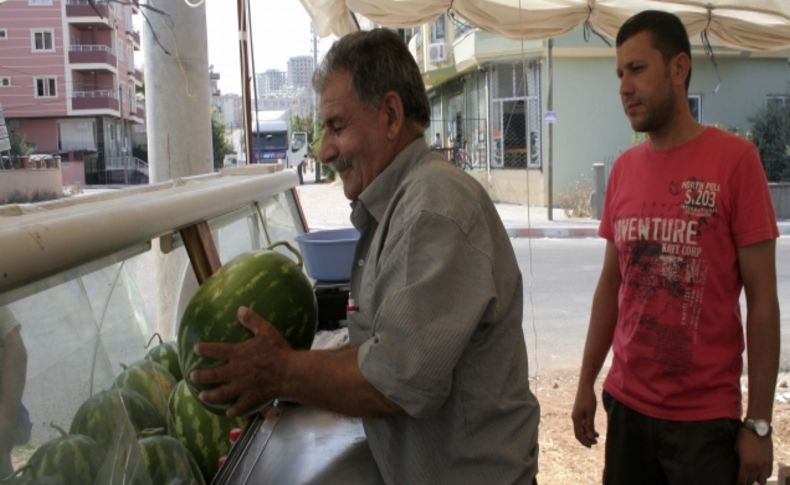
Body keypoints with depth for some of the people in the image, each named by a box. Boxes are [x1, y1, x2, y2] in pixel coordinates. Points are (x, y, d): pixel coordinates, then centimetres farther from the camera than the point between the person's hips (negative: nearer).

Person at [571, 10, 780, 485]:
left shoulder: (735, 159, -10)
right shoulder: (623, 169, 3)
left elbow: (762, 299, -10)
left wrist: (759, 423, -10)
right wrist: (586, 384, 8)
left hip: (706, 417, -4)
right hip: (627, 405, 4)